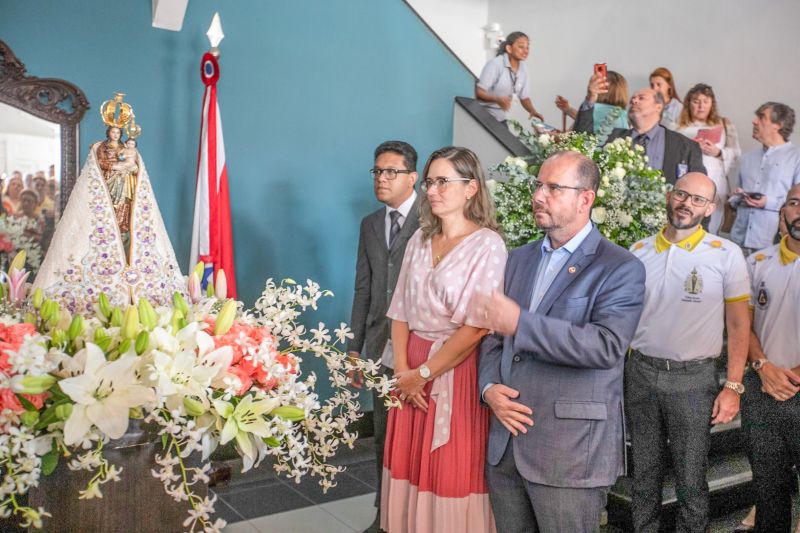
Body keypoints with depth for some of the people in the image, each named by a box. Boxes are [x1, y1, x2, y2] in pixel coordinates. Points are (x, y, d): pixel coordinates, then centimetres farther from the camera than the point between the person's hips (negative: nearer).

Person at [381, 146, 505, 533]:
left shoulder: (487, 245, -10)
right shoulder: (420, 240, 8)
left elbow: (477, 327, -16)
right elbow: (402, 311, 9)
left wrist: (423, 374, -11)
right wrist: (402, 369, -4)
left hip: (457, 369, -5)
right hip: (411, 371, 6)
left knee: (453, 471, 4)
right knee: (411, 464, 12)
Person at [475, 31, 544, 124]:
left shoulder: (523, 69, 3)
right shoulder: (495, 64, -16)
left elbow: (525, 97, 11)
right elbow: (479, 92, -20)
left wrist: (533, 111, -10)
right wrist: (497, 99, -38)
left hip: (500, 119, 7)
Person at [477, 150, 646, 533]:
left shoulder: (621, 268, -8)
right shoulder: (519, 258, 13)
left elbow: (607, 346, -22)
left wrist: (521, 324, -23)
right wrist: (489, 387, -5)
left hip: (571, 451, -5)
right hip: (505, 442, 6)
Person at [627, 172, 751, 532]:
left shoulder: (726, 254, -3)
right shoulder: (640, 251, 5)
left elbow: (738, 324, -2)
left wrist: (733, 387, -7)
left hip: (693, 378, -2)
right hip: (640, 372, 3)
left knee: (690, 479, 6)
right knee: (644, 472, 14)